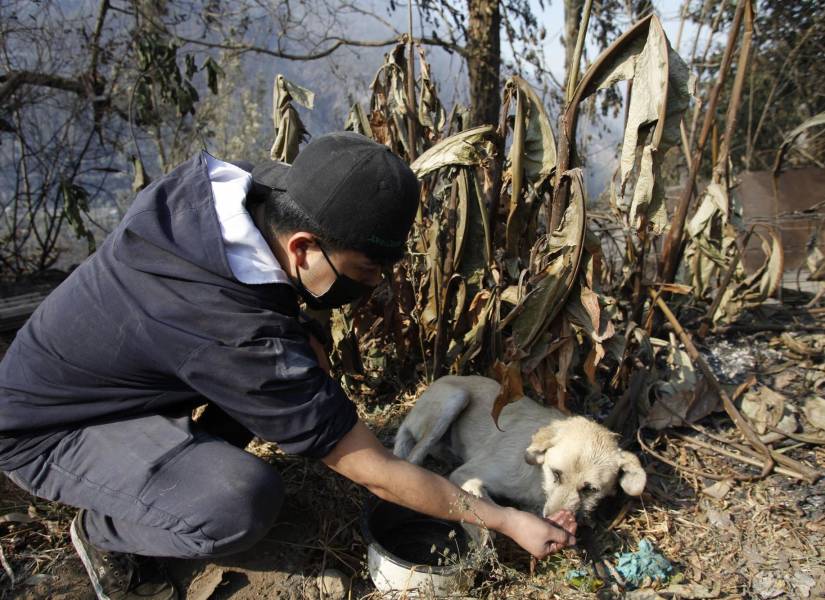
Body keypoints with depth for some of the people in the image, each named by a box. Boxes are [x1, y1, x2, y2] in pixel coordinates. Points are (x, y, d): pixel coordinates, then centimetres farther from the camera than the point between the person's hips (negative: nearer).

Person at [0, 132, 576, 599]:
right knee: (244, 502, -33)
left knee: (302, 344, -3)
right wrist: (507, 520, -15)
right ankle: (104, 533, 0)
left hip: (92, 367, 8)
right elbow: (378, 475, -28)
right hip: (48, 428, -7)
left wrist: (302, 334, -7)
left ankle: (195, 461, 11)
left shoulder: (217, 180, -18)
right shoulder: (240, 339, -39)